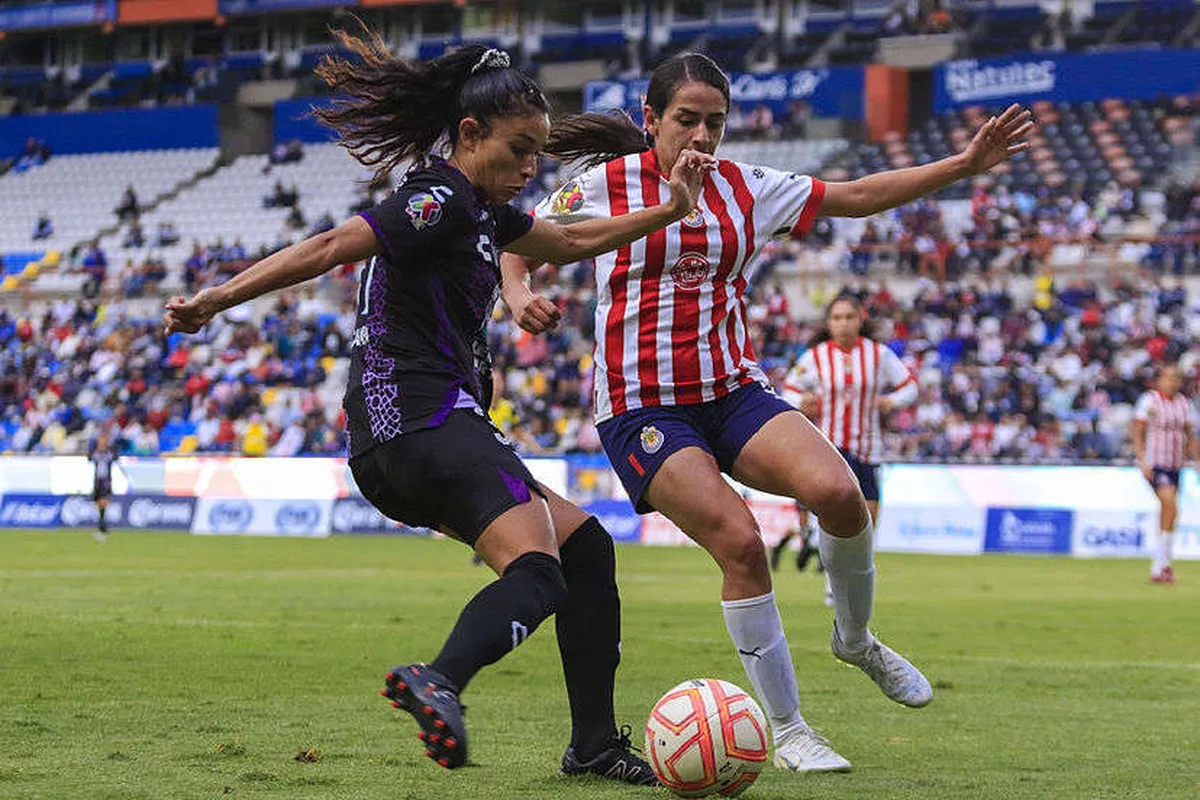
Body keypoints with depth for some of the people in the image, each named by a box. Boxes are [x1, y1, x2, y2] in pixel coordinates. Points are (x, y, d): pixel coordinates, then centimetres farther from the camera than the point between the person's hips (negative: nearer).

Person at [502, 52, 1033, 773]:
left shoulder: (745, 188, 9)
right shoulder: (607, 186, -1)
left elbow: (858, 196, 12)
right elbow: (519, 242, 9)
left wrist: (966, 164, 6)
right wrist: (519, 294, -14)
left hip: (733, 390, 4)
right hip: (641, 407, -4)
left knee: (838, 491, -22)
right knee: (739, 541, -22)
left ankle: (856, 639, 7)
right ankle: (786, 728, -7)